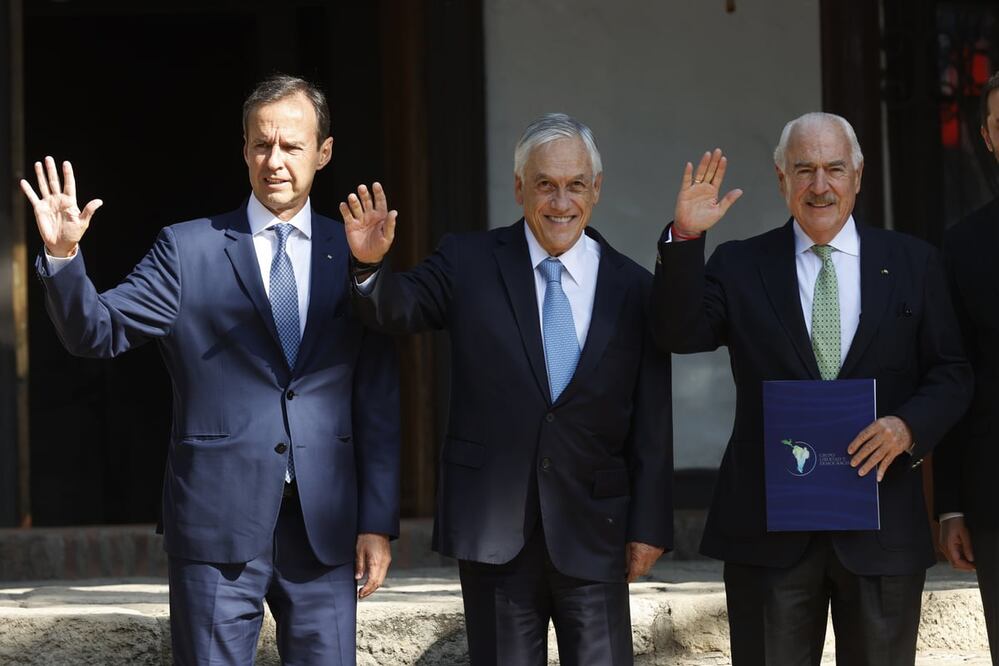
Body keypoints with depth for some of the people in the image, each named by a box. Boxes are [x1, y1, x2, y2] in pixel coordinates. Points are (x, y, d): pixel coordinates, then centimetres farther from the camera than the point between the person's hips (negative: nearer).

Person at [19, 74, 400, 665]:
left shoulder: (353, 254, 8)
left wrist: (378, 522, 4)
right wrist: (63, 256, -20)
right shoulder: (188, 249, 4)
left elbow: (379, 399, 7)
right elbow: (97, 333, -2)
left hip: (325, 525, 2)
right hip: (218, 523, -1)